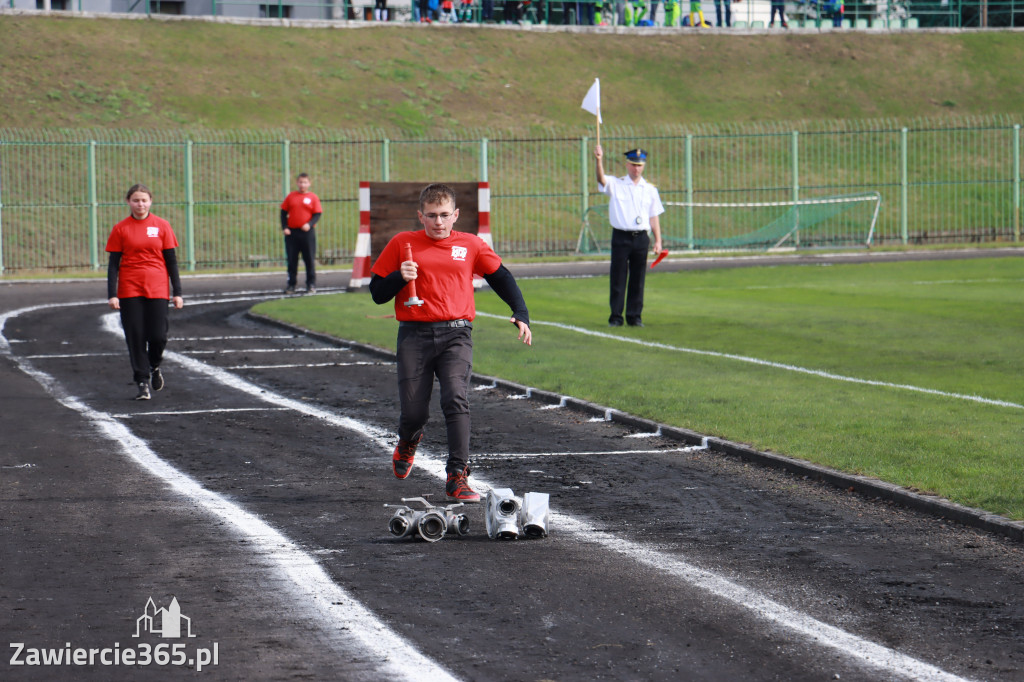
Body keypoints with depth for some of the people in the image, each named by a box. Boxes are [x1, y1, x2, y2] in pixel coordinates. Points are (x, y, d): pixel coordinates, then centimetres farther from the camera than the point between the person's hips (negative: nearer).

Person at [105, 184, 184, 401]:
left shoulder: (162, 226, 5)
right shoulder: (121, 229, 3)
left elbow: (171, 260, 8)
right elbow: (113, 263, 4)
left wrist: (177, 292, 4)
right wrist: (112, 294, -4)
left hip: (157, 289, 0)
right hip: (130, 291, 0)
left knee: (158, 336, -6)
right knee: (135, 337, -3)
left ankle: (154, 366, 25)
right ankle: (142, 382, 5)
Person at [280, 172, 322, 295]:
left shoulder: (313, 197, 2)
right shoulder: (291, 196, 7)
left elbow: (317, 214, 0)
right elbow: (284, 212, 10)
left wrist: (309, 224, -16)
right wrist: (284, 227, -2)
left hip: (307, 232, -2)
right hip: (291, 232, 2)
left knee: (309, 259, 1)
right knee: (291, 259, 6)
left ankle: (311, 284, 9)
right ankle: (291, 284, 15)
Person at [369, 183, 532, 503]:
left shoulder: (470, 245, 9)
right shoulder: (402, 244, 6)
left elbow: (501, 278, 21)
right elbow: (377, 293, 8)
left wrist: (521, 315, 10)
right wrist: (400, 278, -11)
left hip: (456, 334, 0)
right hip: (415, 335, 0)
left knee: (456, 400, -20)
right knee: (414, 410, 0)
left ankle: (457, 476, -19)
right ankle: (408, 442, 38)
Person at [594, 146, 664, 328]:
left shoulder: (650, 190, 11)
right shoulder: (616, 185, 4)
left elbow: (654, 217, 12)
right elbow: (601, 179, -16)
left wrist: (658, 240, 4)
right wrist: (599, 161, -35)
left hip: (641, 238, 2)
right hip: (621, 236, -2)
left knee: (638, 279, 5)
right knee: (618, 278, -2)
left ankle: (634, 316, 11)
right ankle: (615, 316, 2)